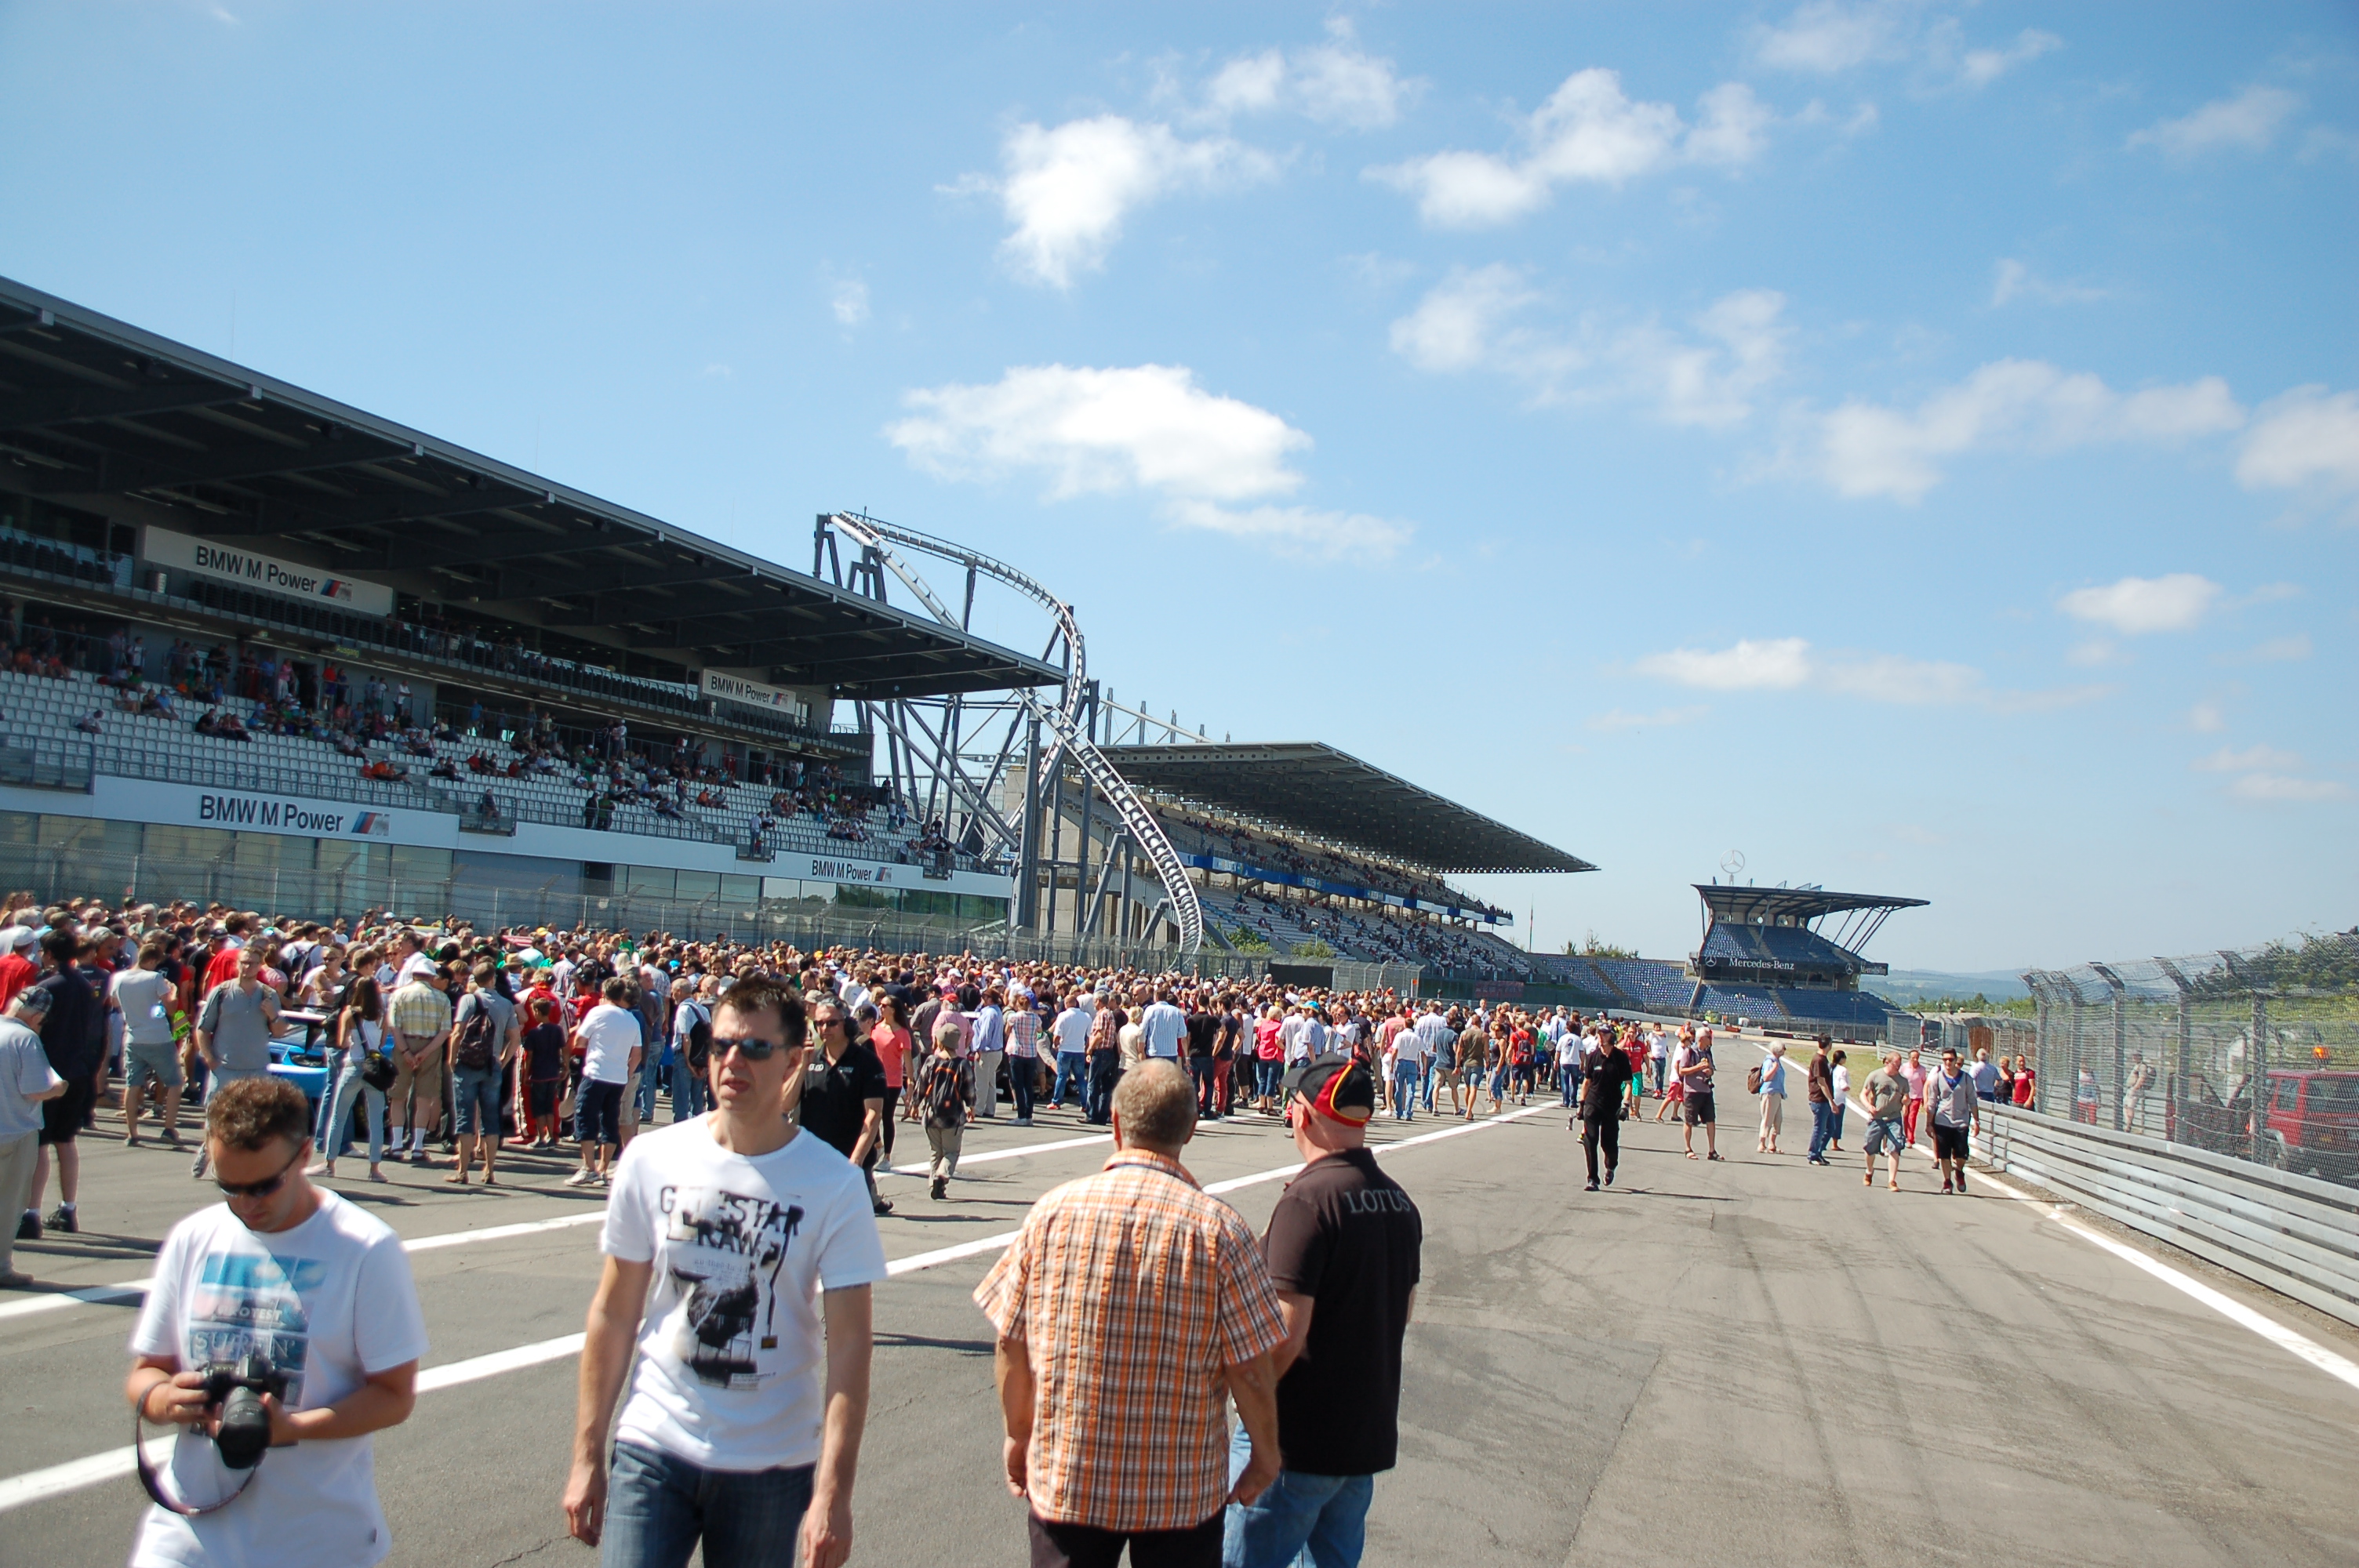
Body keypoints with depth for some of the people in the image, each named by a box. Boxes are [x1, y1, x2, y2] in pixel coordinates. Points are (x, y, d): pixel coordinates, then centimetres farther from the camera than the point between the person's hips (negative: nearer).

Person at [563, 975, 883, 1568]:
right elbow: (613, 1314, 3)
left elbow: (847, 1346, -11)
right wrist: (586, 1454, 4)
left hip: (772, 1469, -1)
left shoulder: (835, 1186, -10)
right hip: (653, 1449, 1)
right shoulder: (652, 1160, -3)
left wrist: (832, 1494, -17)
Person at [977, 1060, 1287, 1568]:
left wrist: (1019, 1436, 13)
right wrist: (1266, 1454, 6)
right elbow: (1252, 1369, -11)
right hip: (1182, 1490, -1)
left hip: (1065, 1482, 1)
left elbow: (1011, 1345, -2)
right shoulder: (1218, 1227, -14)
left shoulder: (1053, 1210, -9)